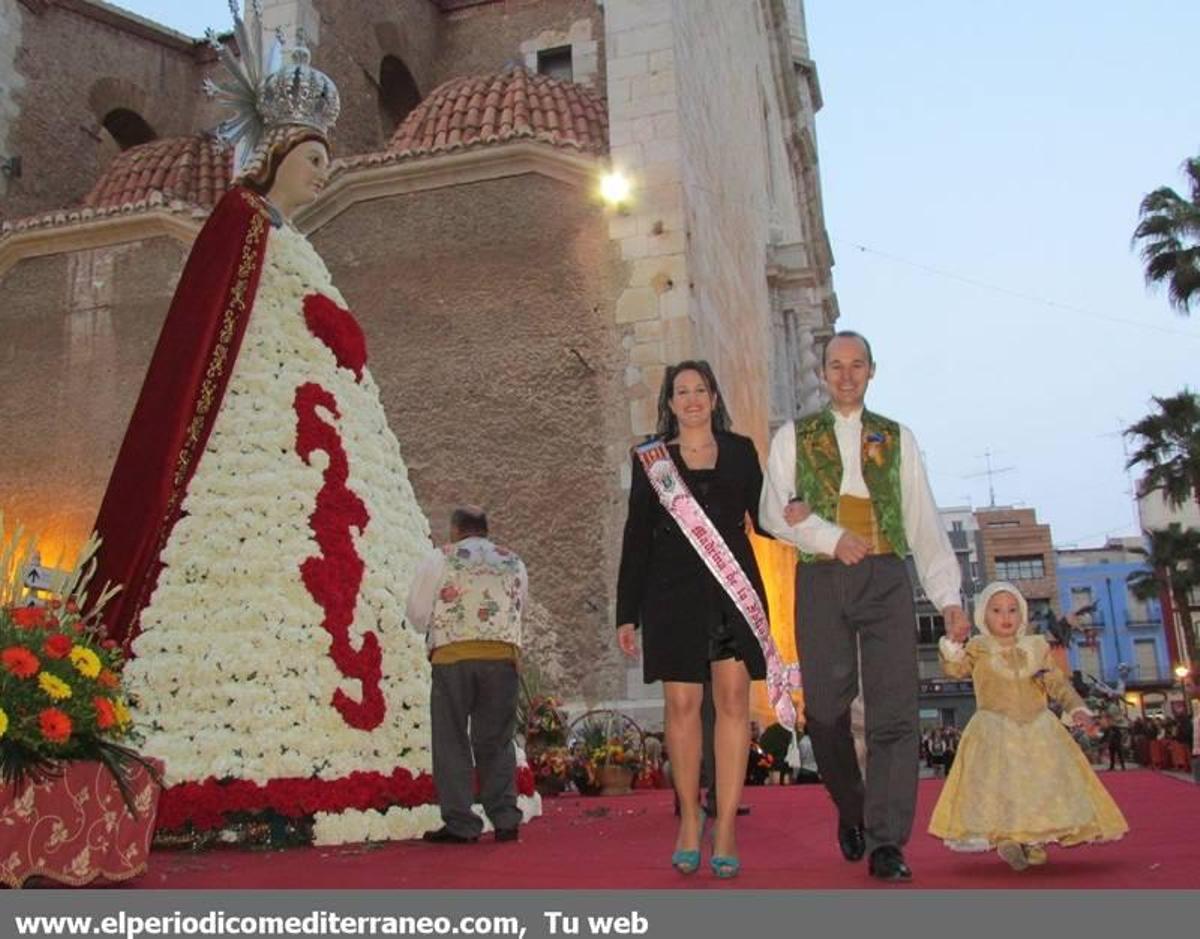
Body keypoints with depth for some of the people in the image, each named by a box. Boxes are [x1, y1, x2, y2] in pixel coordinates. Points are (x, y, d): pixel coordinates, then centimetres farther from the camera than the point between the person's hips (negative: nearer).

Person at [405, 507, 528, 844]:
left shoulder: (440, 560, 4)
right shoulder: (514, 563, 14)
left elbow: (416, 613, 5)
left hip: (453, 655, -3)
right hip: (503, 654, 3)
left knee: (452, 742, 4)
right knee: (497, 740, 11)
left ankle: (460, 825, 4)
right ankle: (506, 820, 8)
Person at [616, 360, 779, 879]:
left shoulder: (740, 451, 13)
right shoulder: (650, 458, 11)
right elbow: (637, 538, 9)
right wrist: (627, 614, 5)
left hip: (733, 588, 1)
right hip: (673, 593, 0)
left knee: (733, 700, -6)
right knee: (682, 703, -2)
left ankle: (726, 831, -1)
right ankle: (689, 818, 14)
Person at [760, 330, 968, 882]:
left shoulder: (897, 439, 17)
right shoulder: (794, 437, 14)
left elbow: (924, 522, 12)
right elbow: (773, 512, 2)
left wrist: (948, 594, 4)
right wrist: (829, 536, -13)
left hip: (886, 578, 1)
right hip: (821, 580, 0)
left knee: (894, 708, -8)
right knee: (826, 707, 0)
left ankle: (886, 842, -6)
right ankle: (851, 810, 24)